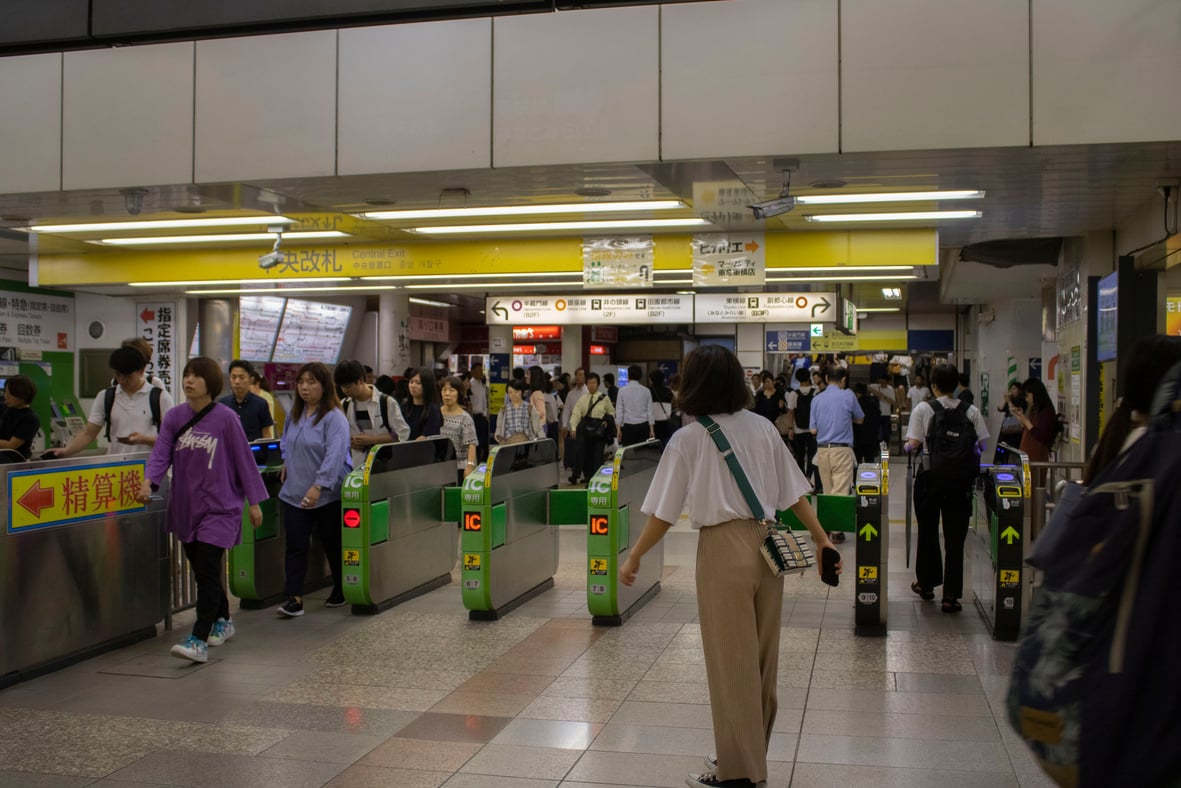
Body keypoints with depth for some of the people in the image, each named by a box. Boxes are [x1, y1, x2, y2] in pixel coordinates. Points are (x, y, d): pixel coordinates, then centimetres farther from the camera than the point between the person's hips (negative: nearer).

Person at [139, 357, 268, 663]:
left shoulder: (226, 418, -9)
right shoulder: (174, 417, 2)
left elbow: (243, 460, -5)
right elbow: (160, 454, -6)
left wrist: (254, 502, -2)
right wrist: (148, 482, -25)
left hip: (219, 508, -5)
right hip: (185, 507, 5)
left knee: (207, 572, -12)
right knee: (200, 570, 16)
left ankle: (199, 641, -12)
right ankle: (222, 622, 35)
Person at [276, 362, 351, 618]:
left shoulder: (334, 417, -14)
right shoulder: (295, 413, 10)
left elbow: (334, 455, -23)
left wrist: (318, 486, -29)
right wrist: (288, 463, 15)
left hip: (327, 494, -6)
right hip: (295, 492, 6)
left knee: (332, 544, 9)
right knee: (295, 545, -2)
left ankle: (341, 591, 27)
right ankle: (294, 599, -1)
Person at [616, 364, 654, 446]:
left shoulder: (622, 390, -2)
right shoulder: (646, 391, 2)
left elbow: (619, 411, -2)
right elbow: (650, 411, 3)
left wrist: (618, 429, 1)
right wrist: (652, 429, 8)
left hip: (628, 426, -2)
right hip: (643, 426, 2)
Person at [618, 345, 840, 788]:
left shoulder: (688, 440, -6)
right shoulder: (762, 427, 7)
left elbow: (664, 514, -5)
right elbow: (794, 493, 7)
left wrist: (634, 557, 6)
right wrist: (822, 540, 14)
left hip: (724, 550, -5)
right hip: (768, 546, 5)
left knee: (731, 663, 4)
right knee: (760, 658, 15)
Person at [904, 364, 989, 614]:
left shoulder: (923, 409, -3)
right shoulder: (971, 412, 3)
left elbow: (914, 443, -7)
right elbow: (983, 444, 4)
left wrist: (906, 447, 14)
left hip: (931, 478, -1)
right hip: (960, 481, 1)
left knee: (927, 532, 15)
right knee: (955, 538, 3)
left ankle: (926, 583, 28)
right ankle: (951, 595, 1)